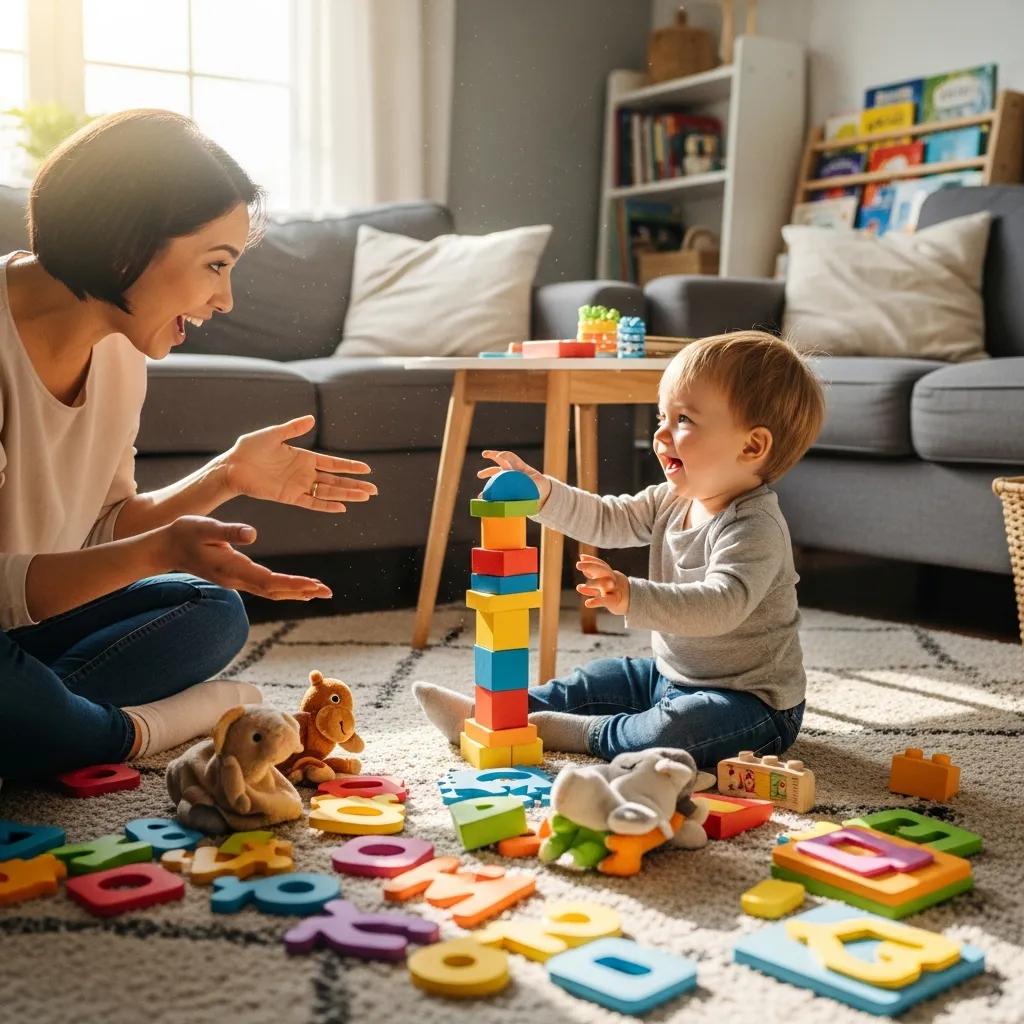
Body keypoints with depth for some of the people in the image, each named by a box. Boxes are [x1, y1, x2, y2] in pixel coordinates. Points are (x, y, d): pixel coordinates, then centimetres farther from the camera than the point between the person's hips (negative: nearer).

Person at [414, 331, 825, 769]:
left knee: (670, 733, -34)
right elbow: (605, 520, 9)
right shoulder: (672, 501, 1)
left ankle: (574, 733, -14)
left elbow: (721, 605, -40)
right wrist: (543, 493, -6)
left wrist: (634, 598, -52)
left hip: (755, 702, -9)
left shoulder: (755, 529, -27)